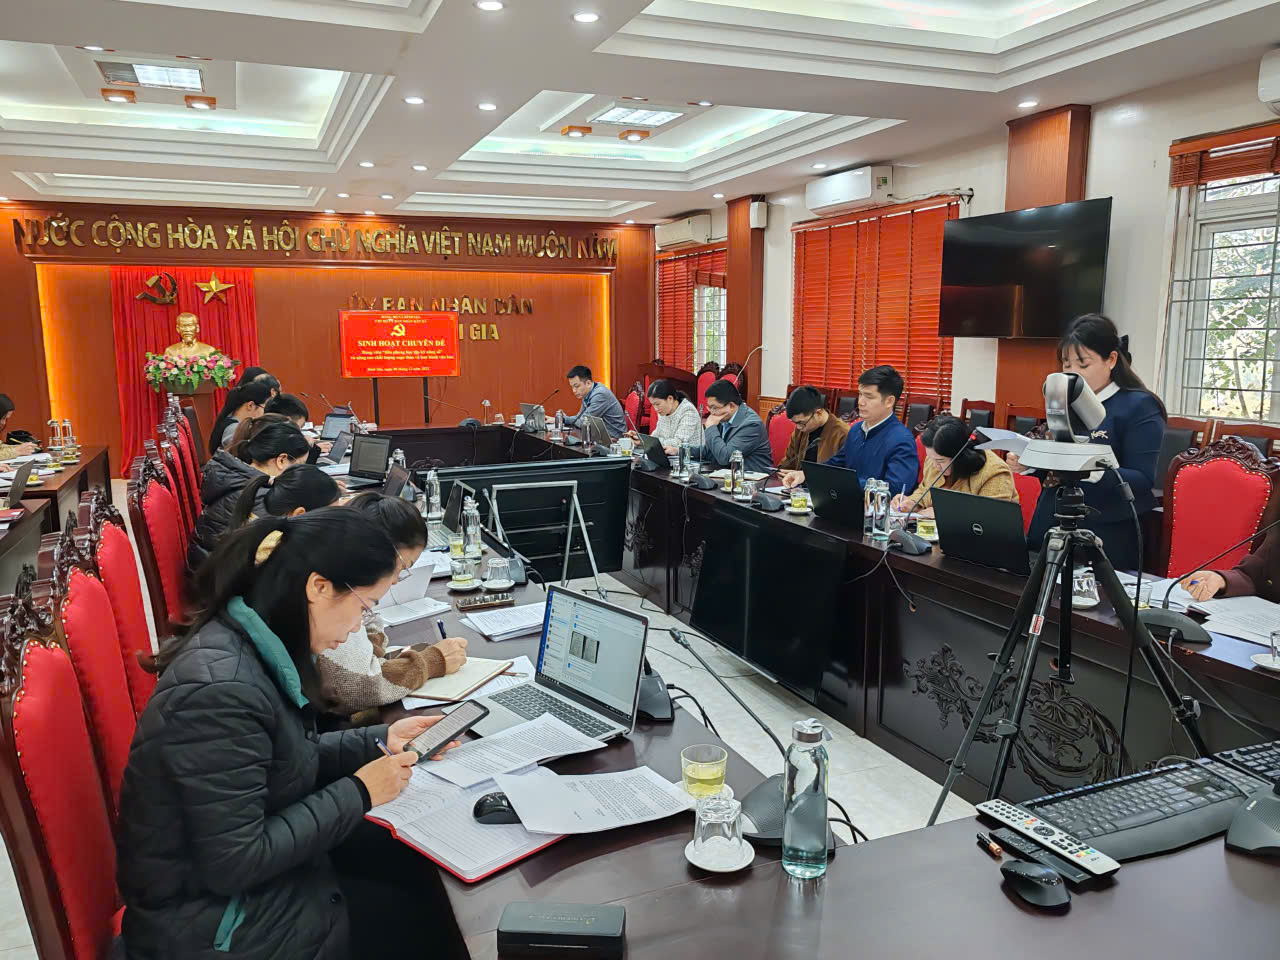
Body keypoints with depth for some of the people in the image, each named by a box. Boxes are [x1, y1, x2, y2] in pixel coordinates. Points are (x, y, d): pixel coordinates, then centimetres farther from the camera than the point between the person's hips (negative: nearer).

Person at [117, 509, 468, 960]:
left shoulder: (254, 651, -3)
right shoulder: (221, 691, -30)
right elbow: (232, 865, -26)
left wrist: (378, 742, 1)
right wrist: (358, 793, -19)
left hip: (260, 881, 8)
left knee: (424, 870, 4)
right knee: (426, 909, -4)